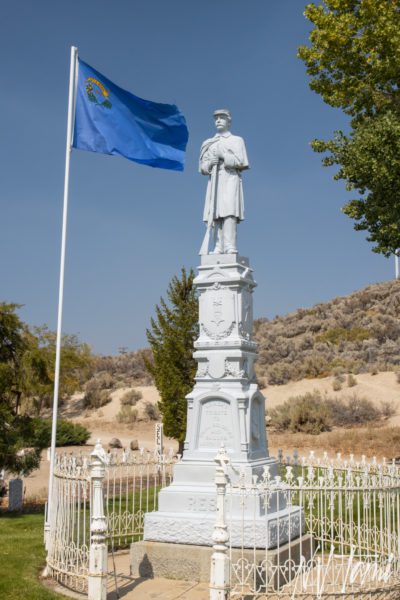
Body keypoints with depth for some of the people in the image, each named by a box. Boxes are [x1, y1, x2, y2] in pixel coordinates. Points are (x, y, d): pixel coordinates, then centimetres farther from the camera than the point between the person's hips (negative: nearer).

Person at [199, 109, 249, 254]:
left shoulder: (237, 140, 13)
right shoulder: (208, 144, 22)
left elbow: (239, 162, -1)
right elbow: (203, 167, 15)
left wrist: (222, 155, -11)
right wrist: (211, 162, -7)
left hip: (230, 179, -3)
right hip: (214, 181, 4)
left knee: (229, 211, -19)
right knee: (216, 214, -8)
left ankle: (230, 246, -27)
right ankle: (219, 247, -13)